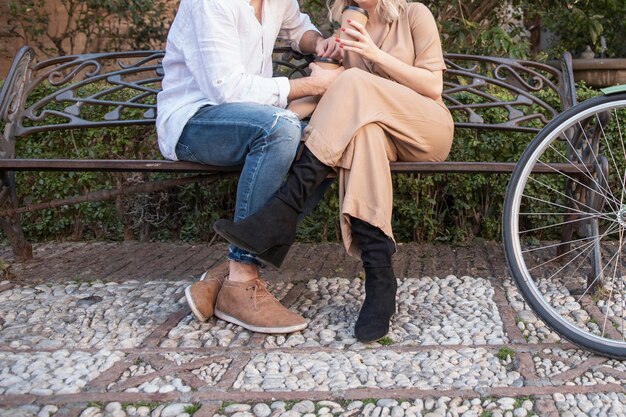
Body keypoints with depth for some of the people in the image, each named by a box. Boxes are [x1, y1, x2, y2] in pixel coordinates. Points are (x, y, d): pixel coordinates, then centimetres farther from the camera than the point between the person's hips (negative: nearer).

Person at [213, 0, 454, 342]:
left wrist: (376, 54, -13)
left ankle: (284, 212, -39)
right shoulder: (349, 28, 17)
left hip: (428, 129, -2)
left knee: (355, 82, -30)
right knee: (363, 130, -36)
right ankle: (379, 281, -43)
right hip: (377, 129, 3)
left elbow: (433, 86, -4)